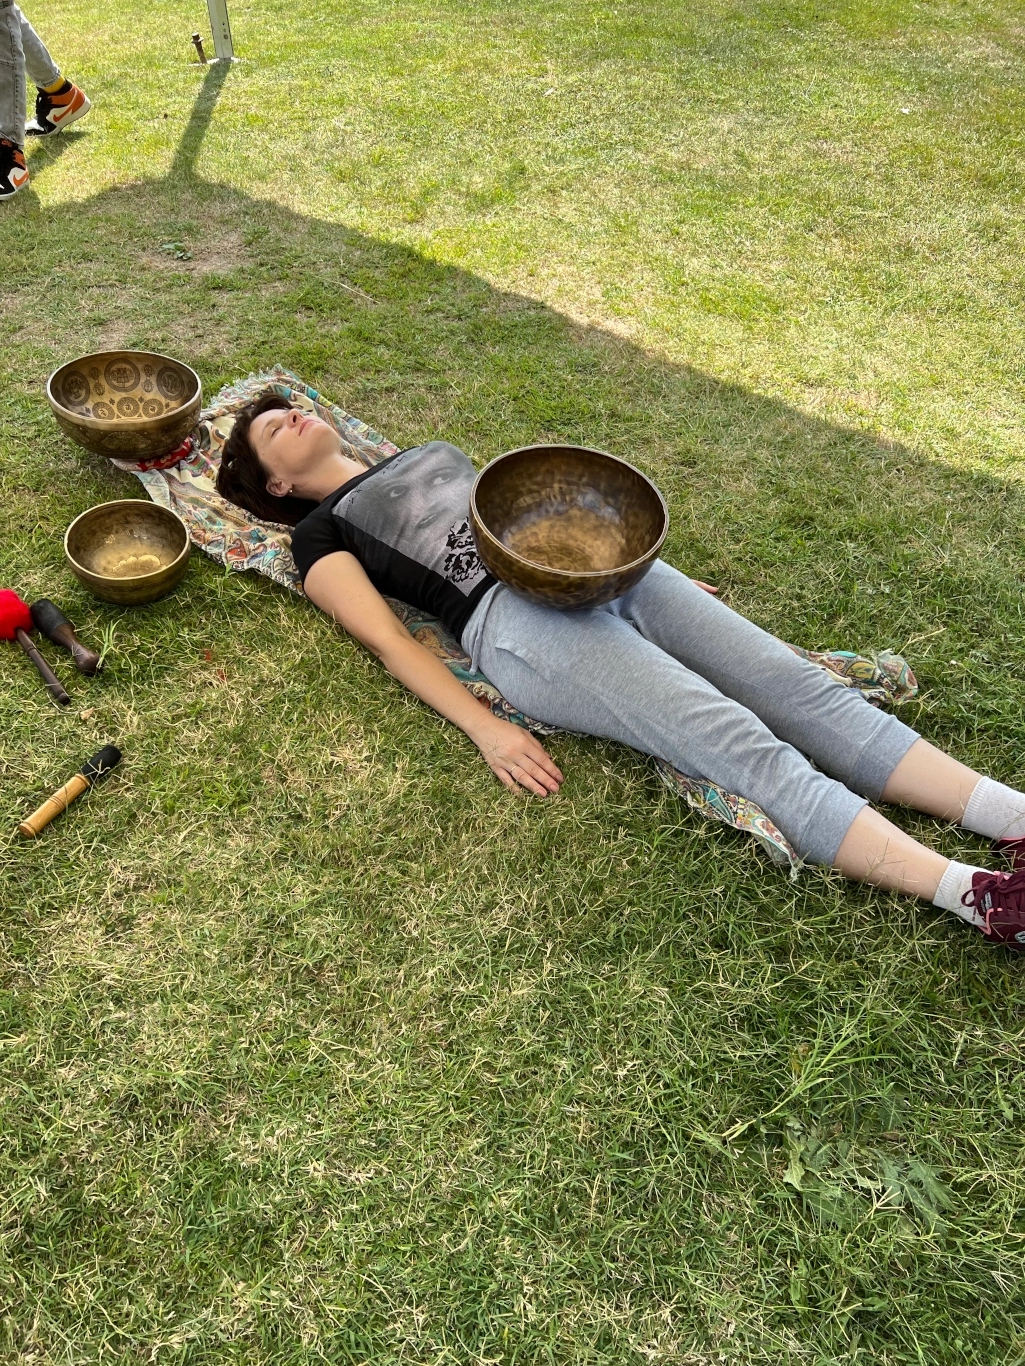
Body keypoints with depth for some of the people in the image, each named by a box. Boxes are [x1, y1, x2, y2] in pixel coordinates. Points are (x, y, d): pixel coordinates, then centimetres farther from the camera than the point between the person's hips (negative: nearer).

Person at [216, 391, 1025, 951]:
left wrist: (665, 573, 21)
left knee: (803, 690, -11)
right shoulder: (320, 533, 15)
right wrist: (488, 733, -13)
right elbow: (389, 639, 2)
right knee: (743, 745, -24)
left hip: (602, 560, 7)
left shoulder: (426, 454, 34)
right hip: (516, 618, -7)